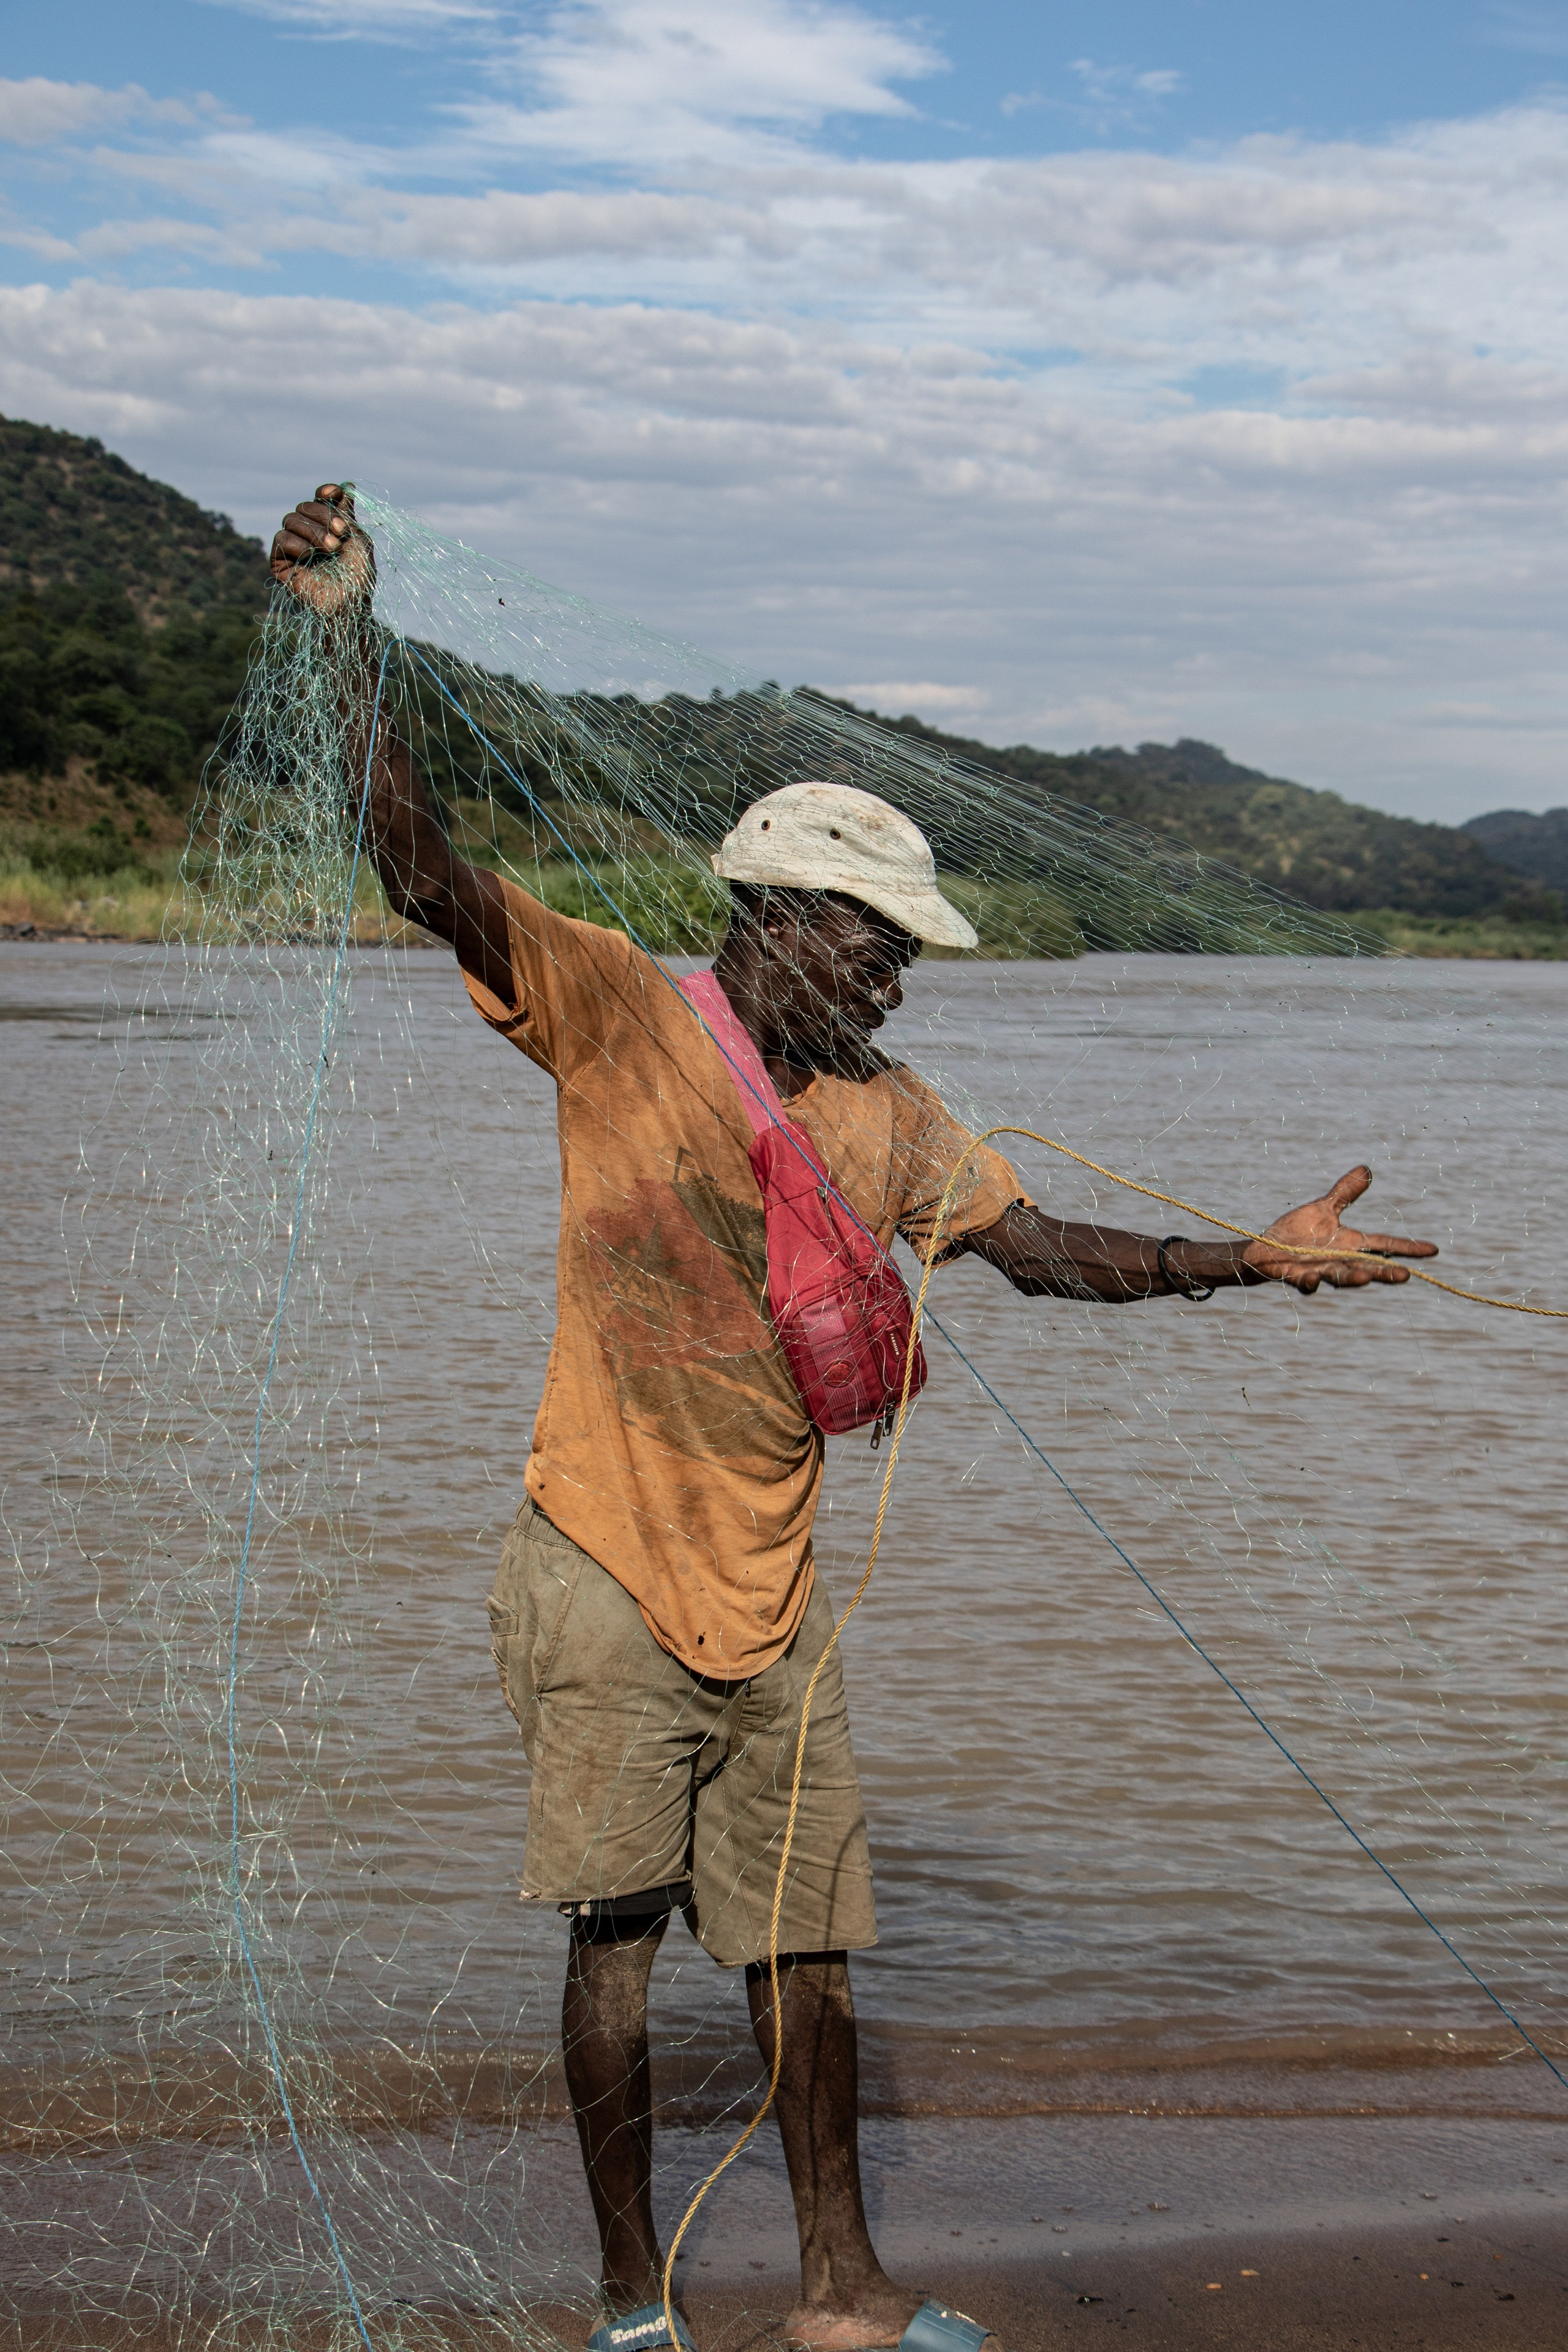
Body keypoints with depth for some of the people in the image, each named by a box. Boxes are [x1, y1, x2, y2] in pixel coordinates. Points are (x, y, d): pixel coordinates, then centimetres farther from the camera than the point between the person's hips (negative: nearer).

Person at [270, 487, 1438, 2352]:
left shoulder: (884, 1115, 9)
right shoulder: (614, 1013, -7)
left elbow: (1041, 1249, 12)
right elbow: (425, 873, -17)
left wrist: (1250, 1258, 3)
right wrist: (353, 642, -27)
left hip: (775, 1598, 5)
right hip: (606, 1577, -5)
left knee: (804, 1945, 11)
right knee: (616, 1935, -1)